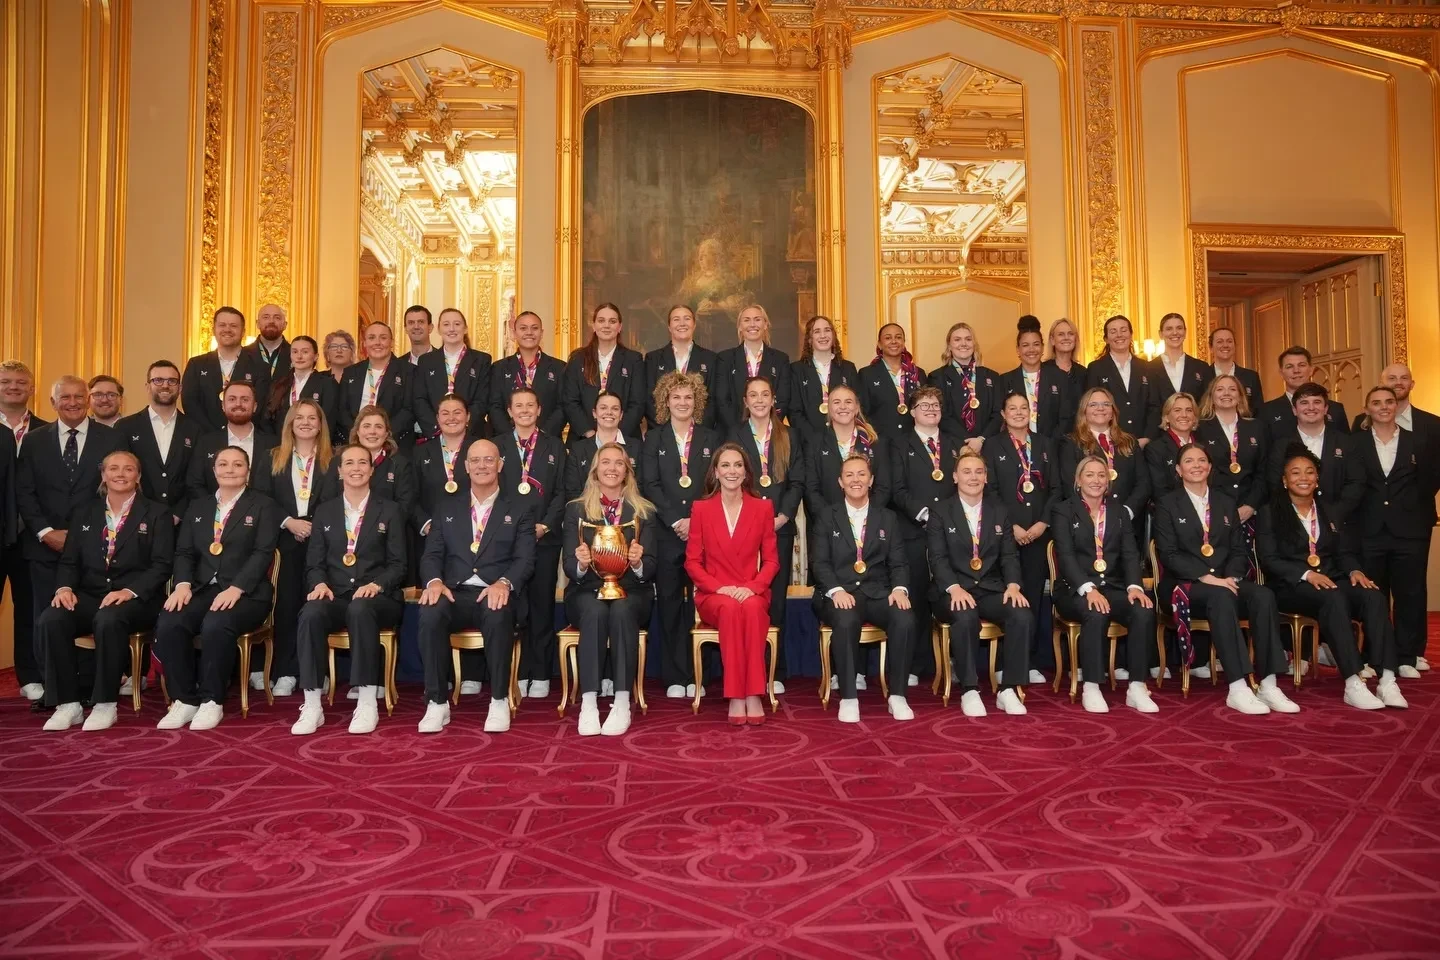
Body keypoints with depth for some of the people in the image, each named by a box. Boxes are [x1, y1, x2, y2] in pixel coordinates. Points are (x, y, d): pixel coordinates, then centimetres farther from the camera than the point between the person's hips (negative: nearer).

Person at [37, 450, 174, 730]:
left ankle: (105, 704, -23)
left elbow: (162, 565, -4)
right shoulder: (85, 513, 18)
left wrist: (130, 591, -20)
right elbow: (69, 560, 14)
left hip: (136, 599, -4)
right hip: (89, 596, 4)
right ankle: (68, 704, -16)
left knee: (108, 620, -37)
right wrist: (65, 587, -8)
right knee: (50, 620, -27)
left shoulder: (157, 513, 5)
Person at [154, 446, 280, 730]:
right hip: (202, 589, 4)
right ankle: (184, 700, -11)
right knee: (168, 624, -26)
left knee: (215, 625, -34)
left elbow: (263, 553, -7)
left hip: (246, 594, -4)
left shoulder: (263, 505, 6)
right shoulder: (197, 506, 21)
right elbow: (184, 552, 13)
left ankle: (211, 701, -18)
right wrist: (183, 584, -8)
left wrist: (235, 589, -20)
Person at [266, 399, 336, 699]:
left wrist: (314, 526, -12)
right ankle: (285, 672, 5)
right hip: (286, 539, 1)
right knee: (286, 603, -1)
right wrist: (289, 522, -9)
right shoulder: (274, 458, 13)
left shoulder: (332, 460, 8)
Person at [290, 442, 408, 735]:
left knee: (360, 608, -38)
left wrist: (377, 584, -17)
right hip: (335, 596, 2)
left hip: (377, 598, -2)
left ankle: (367, 704, -35)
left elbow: (398, 564, 3)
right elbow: (314, 562, 12)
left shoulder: (389, 511, 10)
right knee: (310, 613, -33)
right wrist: (320, 583, -11)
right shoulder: (324, 511, 17)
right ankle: (312, 707, -28)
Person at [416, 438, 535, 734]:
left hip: (495, 595, -2)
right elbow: (432, 554, 11)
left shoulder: (518, 510, 12)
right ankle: (437, 703, -21)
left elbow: (525, 560, 1)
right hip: (454, 593, 2)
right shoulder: (449, 508, 19)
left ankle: (499, 701, -21)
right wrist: (434, 581, -12)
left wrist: (504, 583, -21)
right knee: (430, 613, -33)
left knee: (498, 616, -38)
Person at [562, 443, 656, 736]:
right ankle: (588, 703, -34)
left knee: (621, 610, -34)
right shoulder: (576, 509, 10)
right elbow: (568, 566, 2)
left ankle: (622, 703, -33)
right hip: (587, 591, 0)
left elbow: (651, 567, 2)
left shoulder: (644, 511, 9)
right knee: (595, 611, -34)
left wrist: (638, 563, -22)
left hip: (631, 593, 0)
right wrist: (581, 563, -22)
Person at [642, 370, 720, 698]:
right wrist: (676, 521, -10)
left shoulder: (710, 439, 11)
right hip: (666, 533, 0)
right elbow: (649, 485, 0)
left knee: (699, 604, 0)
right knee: (669, 604, 2)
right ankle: (674, 677, 7)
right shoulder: (654, 438, 10)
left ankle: (696, 676, 8)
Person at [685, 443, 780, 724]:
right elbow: (692, 561, 4)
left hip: (753, 594, 1)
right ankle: (736, 697, -32)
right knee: (730, 609, -35)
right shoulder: (701, 508, 6)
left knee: (752, 608, -36)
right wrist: (719, 587, -13)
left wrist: (753, 588, -13)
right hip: (712, 595, 0)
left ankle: (753, 694, -32)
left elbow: (771, 560, 6)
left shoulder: (763, 507, 7)